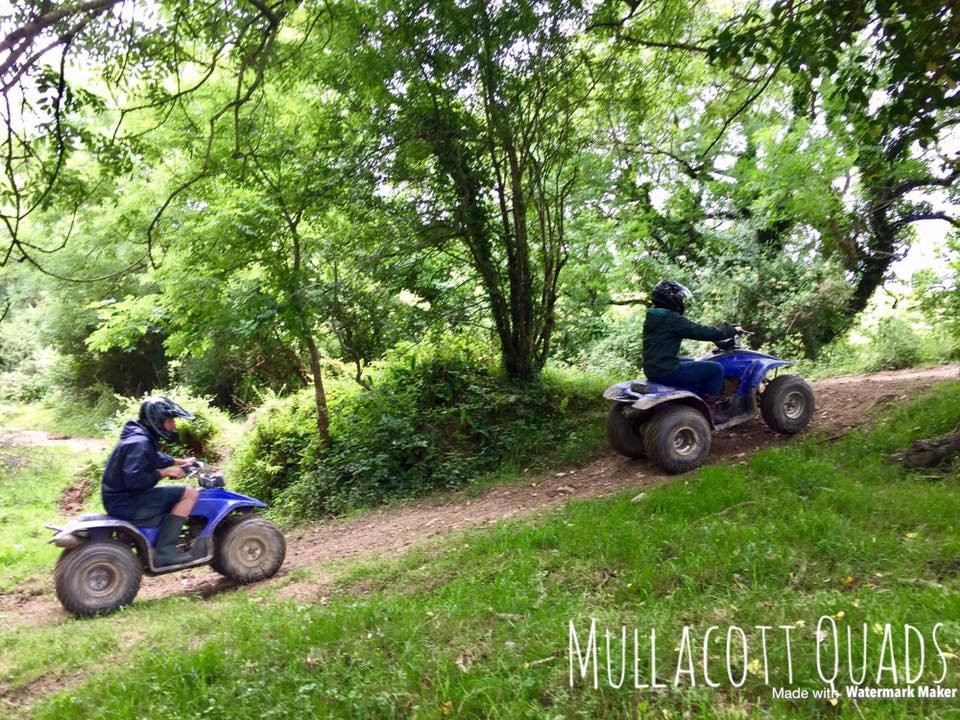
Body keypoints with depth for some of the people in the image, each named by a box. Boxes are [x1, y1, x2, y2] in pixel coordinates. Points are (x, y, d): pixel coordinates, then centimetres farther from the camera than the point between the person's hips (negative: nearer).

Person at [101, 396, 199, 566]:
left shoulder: (144, 438, 11)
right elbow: (134, 480, -30)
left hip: (122, 498, 11)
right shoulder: (139, 442, -21)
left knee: (178, 494, 29)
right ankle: (164, 550, -17)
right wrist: (165, 472, -21)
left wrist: (182, 462, 21)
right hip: (127, 504, -11)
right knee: (190, 494, -16)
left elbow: (157, 458, 30)